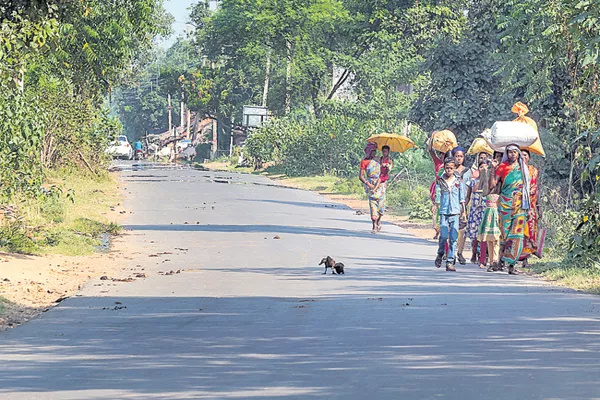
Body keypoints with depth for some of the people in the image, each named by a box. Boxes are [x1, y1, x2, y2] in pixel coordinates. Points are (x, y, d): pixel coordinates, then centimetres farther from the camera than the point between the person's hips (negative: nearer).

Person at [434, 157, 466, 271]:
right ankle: (440, 255, 16)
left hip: (455, 212, 1)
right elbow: (437, 197, 6)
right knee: (444, 236, -11)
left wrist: (463, 211, 11)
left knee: (453, 238, -3)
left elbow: (462, 197, 12)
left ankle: (450, 262, 0)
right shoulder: (440, 181, 4)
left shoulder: (459, 181, 6)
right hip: (444, 212, -1)